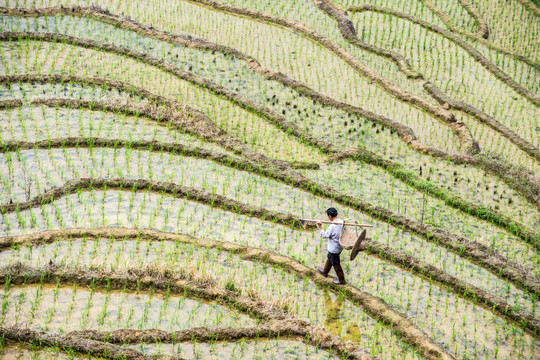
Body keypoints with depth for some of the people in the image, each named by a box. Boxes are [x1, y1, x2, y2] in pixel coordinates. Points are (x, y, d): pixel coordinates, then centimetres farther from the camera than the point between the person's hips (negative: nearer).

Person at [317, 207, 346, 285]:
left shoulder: (332, 226, -31)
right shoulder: (342, 222, -6)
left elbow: (324, 236, -18)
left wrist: (320, 227, -9)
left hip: (334, 249, -8)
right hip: (340, 246, 8)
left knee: (336, 264, 10)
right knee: (329, 258, 29)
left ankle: (342, 280, 23)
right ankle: (325, 272, 50)